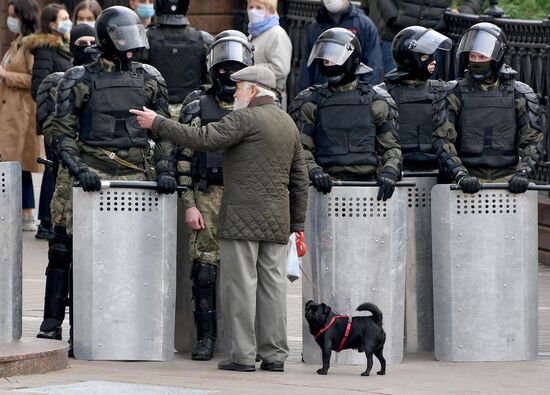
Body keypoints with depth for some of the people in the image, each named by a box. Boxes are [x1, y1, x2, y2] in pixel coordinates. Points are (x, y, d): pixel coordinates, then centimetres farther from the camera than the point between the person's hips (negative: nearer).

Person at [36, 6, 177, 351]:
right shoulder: (80, 80, 1)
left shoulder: (150, 79, 11)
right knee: (65, 250, -6)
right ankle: (52, 325, -2)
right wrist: (79, 170, -15)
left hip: (135, 177, 3)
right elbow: (61, 132, -1)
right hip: (89, 176, -3)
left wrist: (166, 170, -1)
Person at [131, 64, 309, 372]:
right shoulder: (288, 123, 16)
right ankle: (275, 355, 7)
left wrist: (157, 124, -9)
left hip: (243, 217, -7)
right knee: (273, 283, 7)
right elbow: (300, 179, 19)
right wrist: (298, 223, 22)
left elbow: (202, 139, -17)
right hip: (277, 220, 7)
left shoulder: (246, 119, -9)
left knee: (241, 284, -4)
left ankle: (244, 355, -5)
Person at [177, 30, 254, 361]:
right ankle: (206, 337, 2)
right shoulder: (198, 107, 6)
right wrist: (189, 205, -3)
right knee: (205, 269, -4)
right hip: (208, 197, -1)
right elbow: (185, 159, 4)